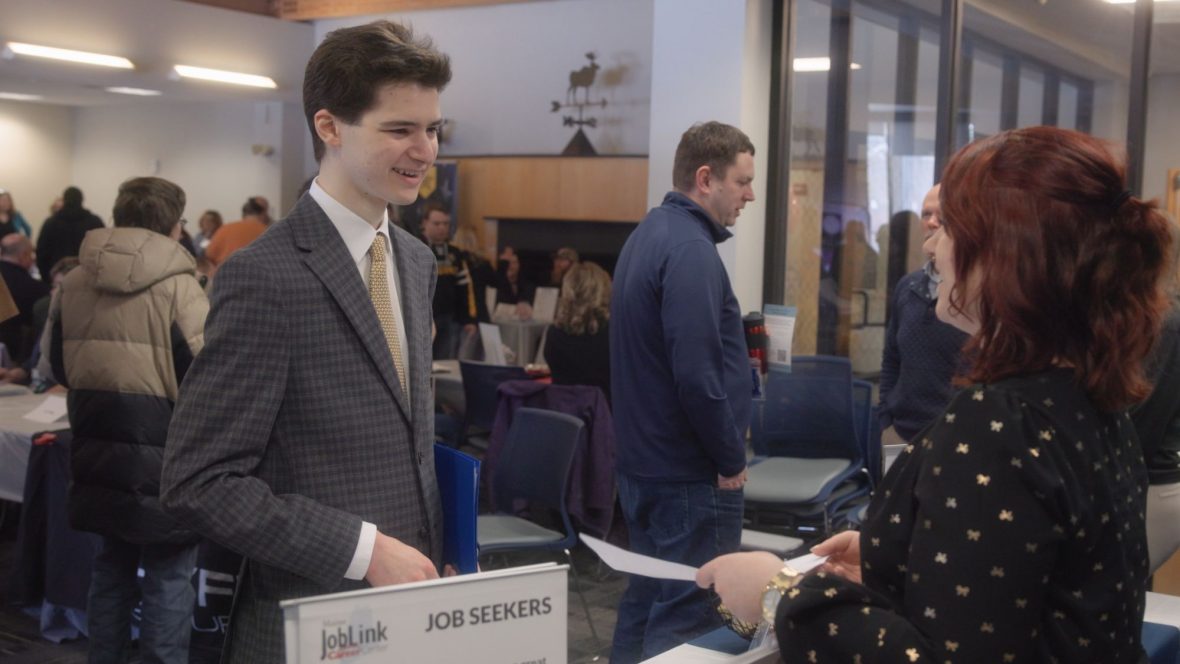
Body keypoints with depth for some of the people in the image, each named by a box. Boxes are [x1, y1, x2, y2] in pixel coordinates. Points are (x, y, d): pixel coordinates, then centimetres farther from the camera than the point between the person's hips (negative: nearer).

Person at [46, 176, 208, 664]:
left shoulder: (72, 284, 3)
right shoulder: (178, 288, -16)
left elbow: (59, 366, 13)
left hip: (98, 457, 6)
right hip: (162, 459, -6)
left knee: (112, 567, 20)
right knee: (168, 578, 3)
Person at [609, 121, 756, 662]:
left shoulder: (650, 235, 12)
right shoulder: (690, 249, -19)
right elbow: (696, 375, -25)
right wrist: (732, 460, -12)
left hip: (645, 461, 10)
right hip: (690, 473, -10)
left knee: (647, 600, 17)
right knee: (687, 618, -2)